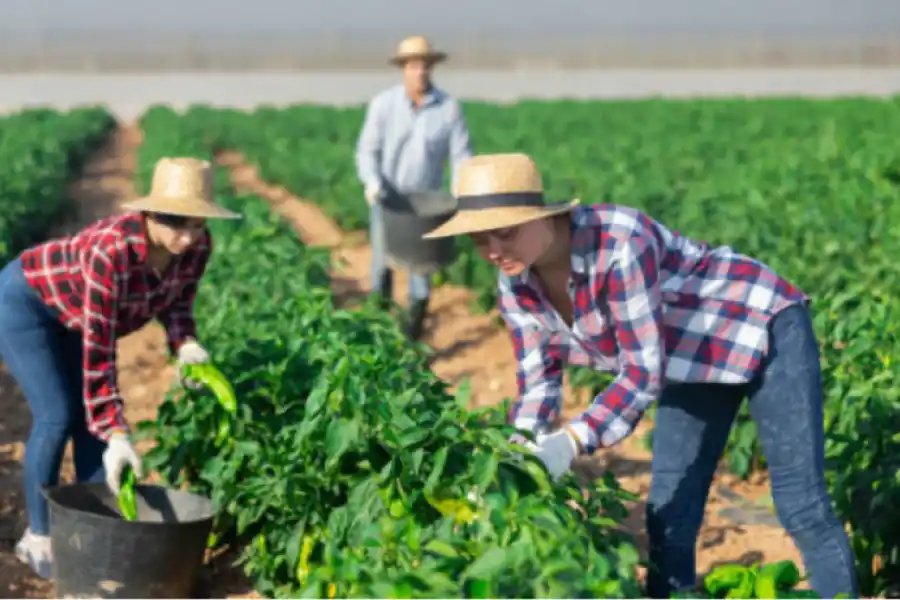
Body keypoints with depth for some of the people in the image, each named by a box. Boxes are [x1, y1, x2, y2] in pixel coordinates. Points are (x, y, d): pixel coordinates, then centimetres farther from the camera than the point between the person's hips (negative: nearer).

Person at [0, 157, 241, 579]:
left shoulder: (197, 246, -22)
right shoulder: (111, 250, -42)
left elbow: (175, 301, -3)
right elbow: (98, 350, -39)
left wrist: (186, 345, -24)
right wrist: (117, 435, -40)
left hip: (71, 312, 7)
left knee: (95, 417, 2)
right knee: (58, 417, -12)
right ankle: (38, 537, 4)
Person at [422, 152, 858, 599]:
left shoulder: (619, 247, -35)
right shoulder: (516, 286, -12)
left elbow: (646, 370, -33)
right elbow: (537, 382, -5)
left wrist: (571, 443, -41)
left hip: (762, 328, -7)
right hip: (694, 355, 7)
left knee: (800, 505, -8)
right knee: (669, 510, 5)